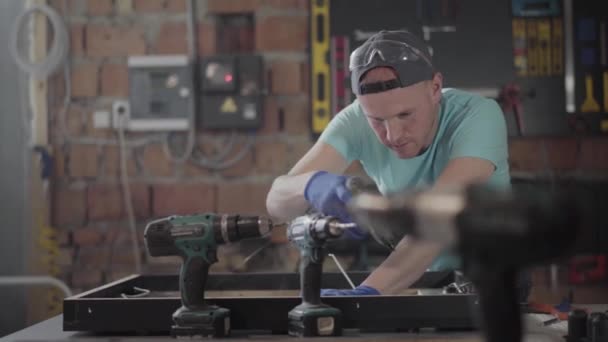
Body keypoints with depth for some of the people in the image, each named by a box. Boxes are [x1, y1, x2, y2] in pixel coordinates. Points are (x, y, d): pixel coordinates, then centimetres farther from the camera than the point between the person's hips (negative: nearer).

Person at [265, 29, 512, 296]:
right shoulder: (356, 122, -17)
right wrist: (312, 184, -46)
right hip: (416, 279, 3)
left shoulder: (477, 116, -24)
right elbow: (277, 203, -24)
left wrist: (368, 292, -50)